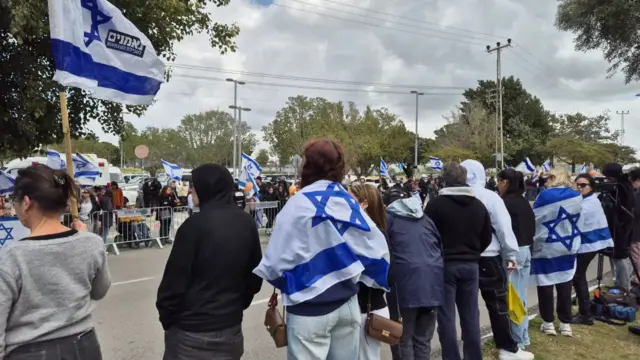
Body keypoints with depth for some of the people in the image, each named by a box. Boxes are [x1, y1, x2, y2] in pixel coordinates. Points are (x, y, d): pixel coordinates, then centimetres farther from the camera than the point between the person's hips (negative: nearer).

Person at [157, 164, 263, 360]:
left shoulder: (195, 224, -18)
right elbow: (255, 276, 6)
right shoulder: (246, 223, -2)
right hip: (231, 326, 5)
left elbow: (175, 279, -14)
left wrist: (166, 316, 1)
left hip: (191, 329, -4)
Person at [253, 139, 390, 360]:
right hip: (348, 304, 5)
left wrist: (267, 272, 3)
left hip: (310, 309, -5)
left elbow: (278, 258, -18)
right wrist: (369, 279, 16)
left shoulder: (299, 204, -15)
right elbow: (377, 248, 1)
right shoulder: (350, 203, 2)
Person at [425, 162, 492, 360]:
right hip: (471, 265, 5)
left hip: (445, 265, -4)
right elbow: (487, 238, 11)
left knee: (447, 317, 3)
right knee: (470, 316, 13)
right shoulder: (479, 205, 5)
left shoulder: (436, 204, -11)